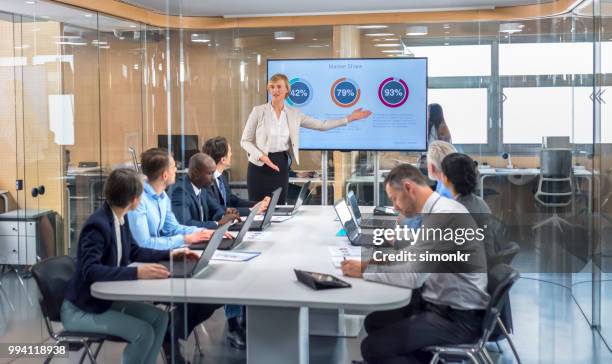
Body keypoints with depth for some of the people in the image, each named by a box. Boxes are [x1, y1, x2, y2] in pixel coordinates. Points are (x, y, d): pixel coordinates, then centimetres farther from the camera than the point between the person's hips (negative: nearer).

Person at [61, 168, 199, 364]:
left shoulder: (120, 219, 0)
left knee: (158, 317, -1)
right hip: (81, 309, -9)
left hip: (107, 299, 9)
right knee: (143, 332, -19)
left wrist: (170, 254, 6)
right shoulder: (97, 225, -27)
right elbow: (90, 271, -38)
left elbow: (134, 251, 16)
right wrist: (136, 272, -46)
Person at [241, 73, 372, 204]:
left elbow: (321, 125, 8)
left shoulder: (294, 114, 5)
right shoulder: (259, 111, -6)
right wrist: (261, 156, -20)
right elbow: (245, 141, -3)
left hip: (281, 165, 3)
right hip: (260, 166, -3)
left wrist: (349, 118, 4)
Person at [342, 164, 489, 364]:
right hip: (441, 304, 10)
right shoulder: (437, 210, 6)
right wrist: (376, 261, 5)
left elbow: (413, 276, -26)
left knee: (373, 347, -13)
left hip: (457, 318, -10)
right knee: (374, 322, 14)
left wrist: (365, 271, -16)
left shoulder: (443, 215, -24)